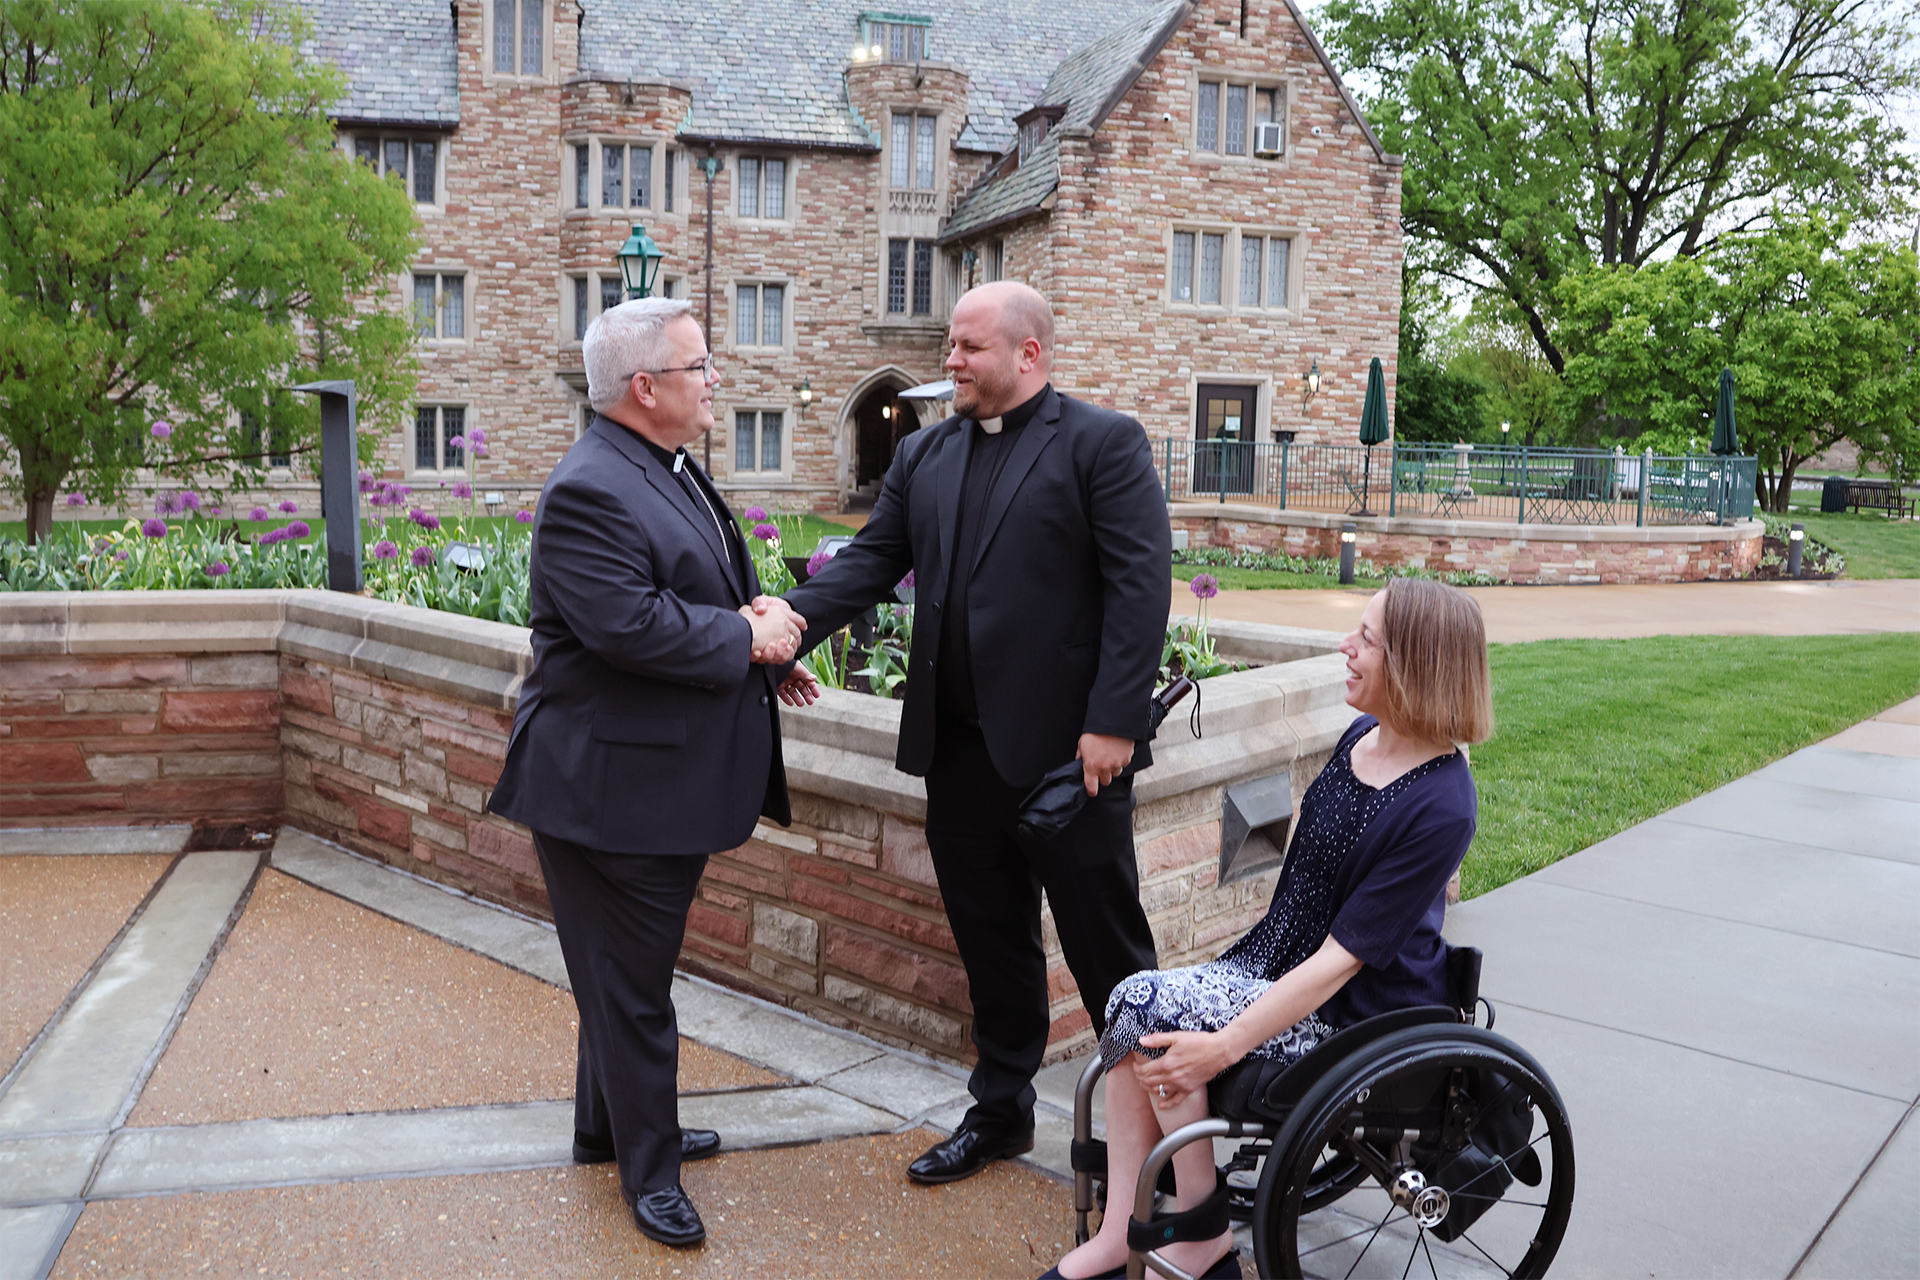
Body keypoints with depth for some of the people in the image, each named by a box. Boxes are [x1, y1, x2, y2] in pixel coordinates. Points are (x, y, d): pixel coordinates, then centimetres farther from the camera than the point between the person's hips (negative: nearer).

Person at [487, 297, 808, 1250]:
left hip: (670, 779, 10)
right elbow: (629, 626, -29)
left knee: (632, 969, 23)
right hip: (614, 786, -10)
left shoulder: (671, 473, 12)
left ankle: (610, 1126, 41)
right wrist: (745, 638, -17)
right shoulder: (589, 491, -21)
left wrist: (758, 627, 4)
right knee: (630, 983, 5)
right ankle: (648, 1169, 22)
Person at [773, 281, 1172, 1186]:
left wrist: (1113, 722, -19)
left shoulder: (1102, 443, -5)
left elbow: (1141, 585, -12)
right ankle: (1000, 1112, 34)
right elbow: (871, 560, 7)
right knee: (992, 943, 17)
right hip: (960, 745, 6)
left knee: (1105, 944, 8)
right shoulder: (924, 455, 12)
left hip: (1069, 743, -5)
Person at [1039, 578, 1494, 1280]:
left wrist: (1222, 1048, -25)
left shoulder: (1439, 807, -23)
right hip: (1283, 964, 8)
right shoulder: (1360, 737, 3)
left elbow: (1343, 957, -23)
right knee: (1133, 998, -12)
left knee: (1154, 1011, -20)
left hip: (1356, 1013, -8)